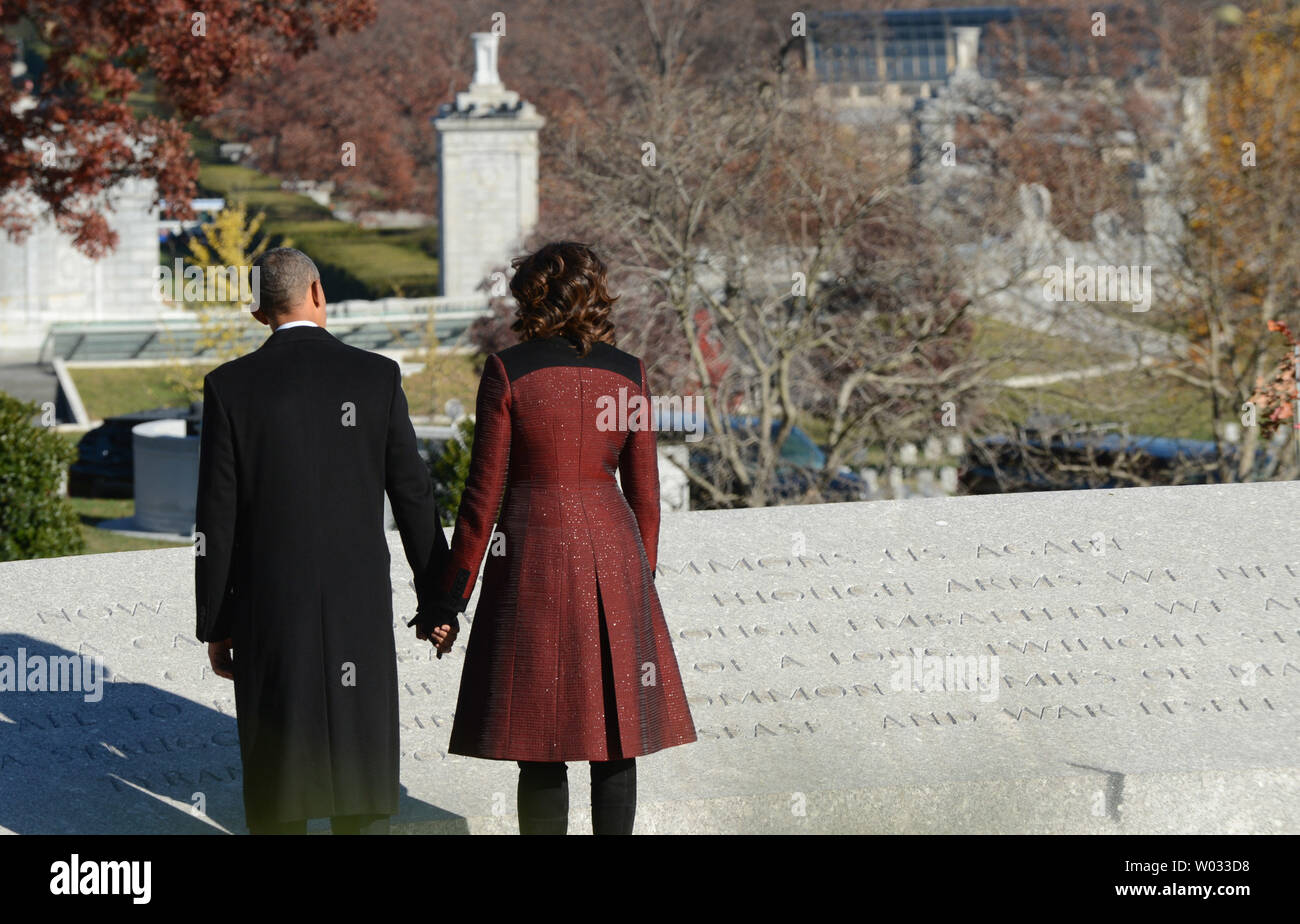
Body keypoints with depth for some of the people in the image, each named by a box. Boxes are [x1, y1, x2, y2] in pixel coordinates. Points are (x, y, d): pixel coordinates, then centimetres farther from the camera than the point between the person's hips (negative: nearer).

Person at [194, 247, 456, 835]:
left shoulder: (230, 386, -6)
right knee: (359, 759, 9)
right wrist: (437, 599, 10)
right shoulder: (377, 377, -3)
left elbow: (216, 518, -5)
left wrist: (213, 625, 4)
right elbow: (413, 497, 0)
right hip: (359, 606, 1)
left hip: (268, 608, -1)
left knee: (276, 767, 7)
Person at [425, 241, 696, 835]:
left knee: (541, 749, 0)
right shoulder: (627, 372, 4)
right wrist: (641, 580, 18)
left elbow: (484, 491, -7)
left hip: (533, 552, -3)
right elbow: (643, 492, 7)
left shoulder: (508, 372, -6)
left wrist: (452, 595, -1)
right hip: (613, 553, 3)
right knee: (614, 738, 8)